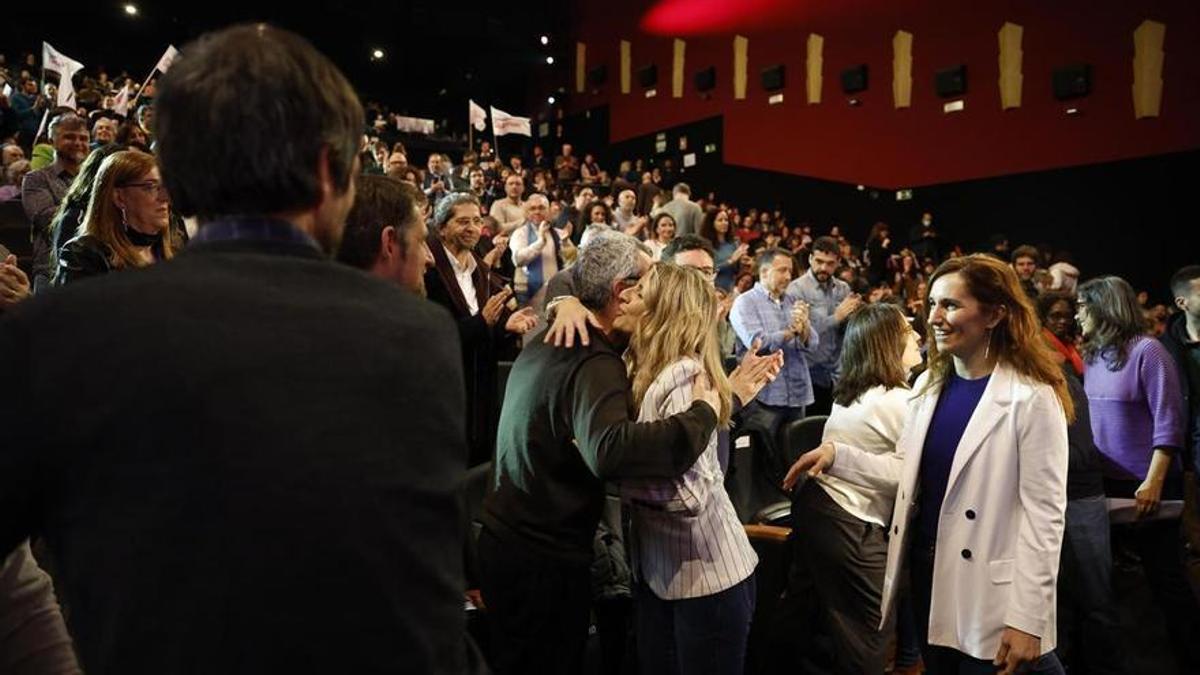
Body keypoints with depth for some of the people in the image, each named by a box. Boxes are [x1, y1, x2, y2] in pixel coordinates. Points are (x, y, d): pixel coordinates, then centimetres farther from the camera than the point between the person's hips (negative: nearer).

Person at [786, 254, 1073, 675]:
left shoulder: (1032, 398, -16)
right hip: (927, 575, 7)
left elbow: (1044, 514, -16)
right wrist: (837, 455, -4)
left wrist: (1027, 620, -16)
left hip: (989, 596, -6)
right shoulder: (929, 385, 5)